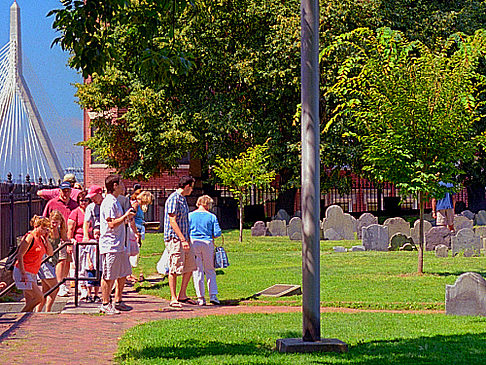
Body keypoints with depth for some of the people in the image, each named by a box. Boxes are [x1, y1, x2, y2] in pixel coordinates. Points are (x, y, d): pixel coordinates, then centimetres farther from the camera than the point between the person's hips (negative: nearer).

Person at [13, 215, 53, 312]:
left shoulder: (40, 238, 13)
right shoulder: (30, 237, -12)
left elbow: (50, 253, 11)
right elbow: (19, 256, -16)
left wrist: (46, 238, 2)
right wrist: (23, 273, -22)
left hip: (32, 274, 9)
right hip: (23, 272, -9)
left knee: (30, 303, 5)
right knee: (39, 297, -13)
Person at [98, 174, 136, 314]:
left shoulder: (115, 202, 18)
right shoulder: (109, 202, -15)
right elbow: (112, 224, -21)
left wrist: (127, 218, 15)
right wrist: (126, 216, -17)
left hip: (119, 245, 11)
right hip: (110, 245, -11)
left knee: (123, 274, 15)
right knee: (109, 277, -4)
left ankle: (118, 302, 23)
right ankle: (105, 304, 3)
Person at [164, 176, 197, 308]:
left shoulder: (183, 199, 17)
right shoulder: (173, 199, -13)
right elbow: (172, 221, -19)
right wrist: (183, 239, -23)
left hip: (184, 238, 10)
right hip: (175, 239, -10)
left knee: (190, 266, 10)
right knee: (175, 269, -6)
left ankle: (182, 295, 18)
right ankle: (173, 299, -1)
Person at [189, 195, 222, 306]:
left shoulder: (190, 216, 1)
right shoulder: (211, 217, 1)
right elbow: (217, 233, -2)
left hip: (194, 243, 0)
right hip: (208, 243, 0)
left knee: (197, 271, 4)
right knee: (210, 270, 11)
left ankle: (201, 297, 3)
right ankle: (213, 295, 4)